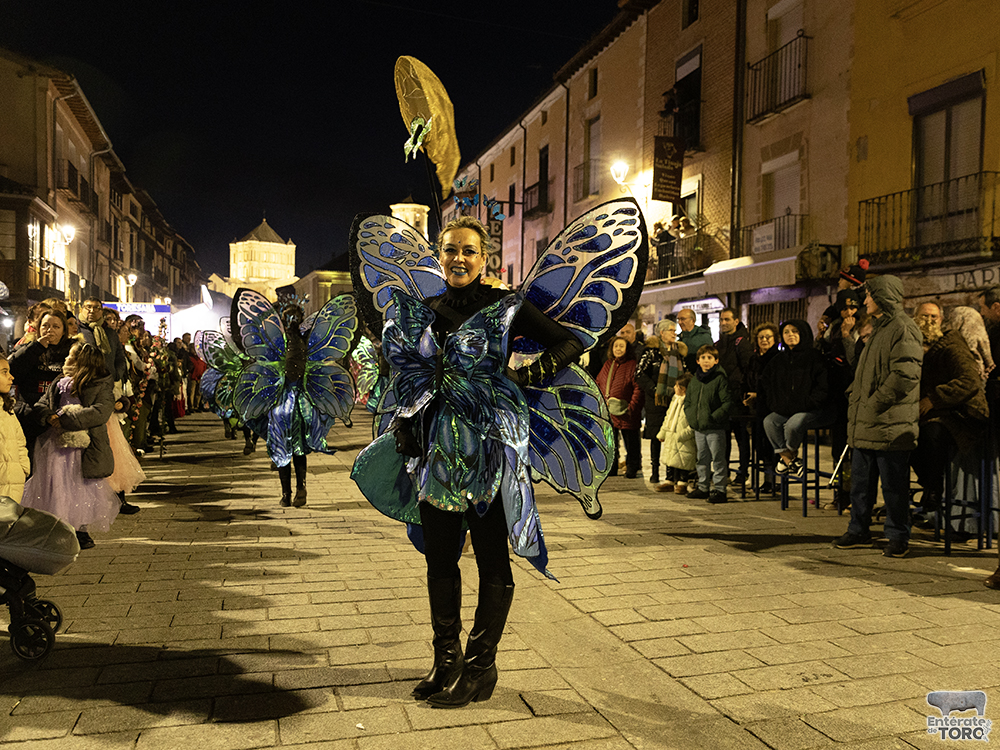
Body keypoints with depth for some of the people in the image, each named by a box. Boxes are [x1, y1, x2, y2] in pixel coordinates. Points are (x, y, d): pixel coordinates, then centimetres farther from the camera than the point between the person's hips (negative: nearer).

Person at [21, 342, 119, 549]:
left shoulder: (102, 387, -7)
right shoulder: (59, 385, 11)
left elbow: (100, 413, -21)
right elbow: (39, 406, 10)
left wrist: (65, 420, -23)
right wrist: (50, 417, -14)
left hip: (83, 446, -5)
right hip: (56, 445, 5)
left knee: (82, 489, 2)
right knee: (55, 488, 9)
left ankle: (81, 530, 18)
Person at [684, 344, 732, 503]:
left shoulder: (720, 379, -8)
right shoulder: (694, 381, 12)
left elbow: (728, 403, -13)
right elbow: (687, 402, 21)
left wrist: (714, 417, -19)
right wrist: (690, 416, 5)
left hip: (715, 429, -7)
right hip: (698, 429, 7)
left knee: (718, 459, 0)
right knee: (702, 459, 16)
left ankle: (719, 490, 6)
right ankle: (703, 488, 26)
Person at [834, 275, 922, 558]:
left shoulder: (903, 328, -11)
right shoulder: (878, 329, 20)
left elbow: (905, 376, -21)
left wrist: (875, 403, -18)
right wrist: (855, 397, 12)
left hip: (890, 424, -10)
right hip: (865, 423, 10)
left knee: (893, 485, 1)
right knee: (861, 481, 14)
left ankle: (898, 537, 12)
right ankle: (859, 531, 25)